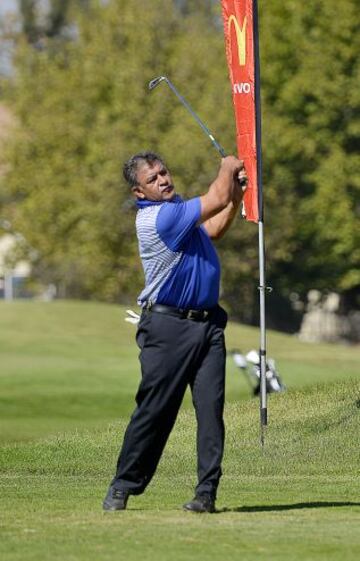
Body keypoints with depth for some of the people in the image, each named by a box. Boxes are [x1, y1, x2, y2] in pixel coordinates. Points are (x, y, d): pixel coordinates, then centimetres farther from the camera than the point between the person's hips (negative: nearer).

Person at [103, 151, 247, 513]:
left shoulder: (177, 207, 15)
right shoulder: (156, 217, -16)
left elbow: (213, 230, 33)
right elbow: (217, 198, -15)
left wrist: (236, 192, 23)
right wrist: (228, 168, 6)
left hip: (207, 323, 8)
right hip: (167, 326, -8)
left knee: (211, 407, -3)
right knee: (155, 409, -4)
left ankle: (207, 491, -3)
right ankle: (123, 487, 7)